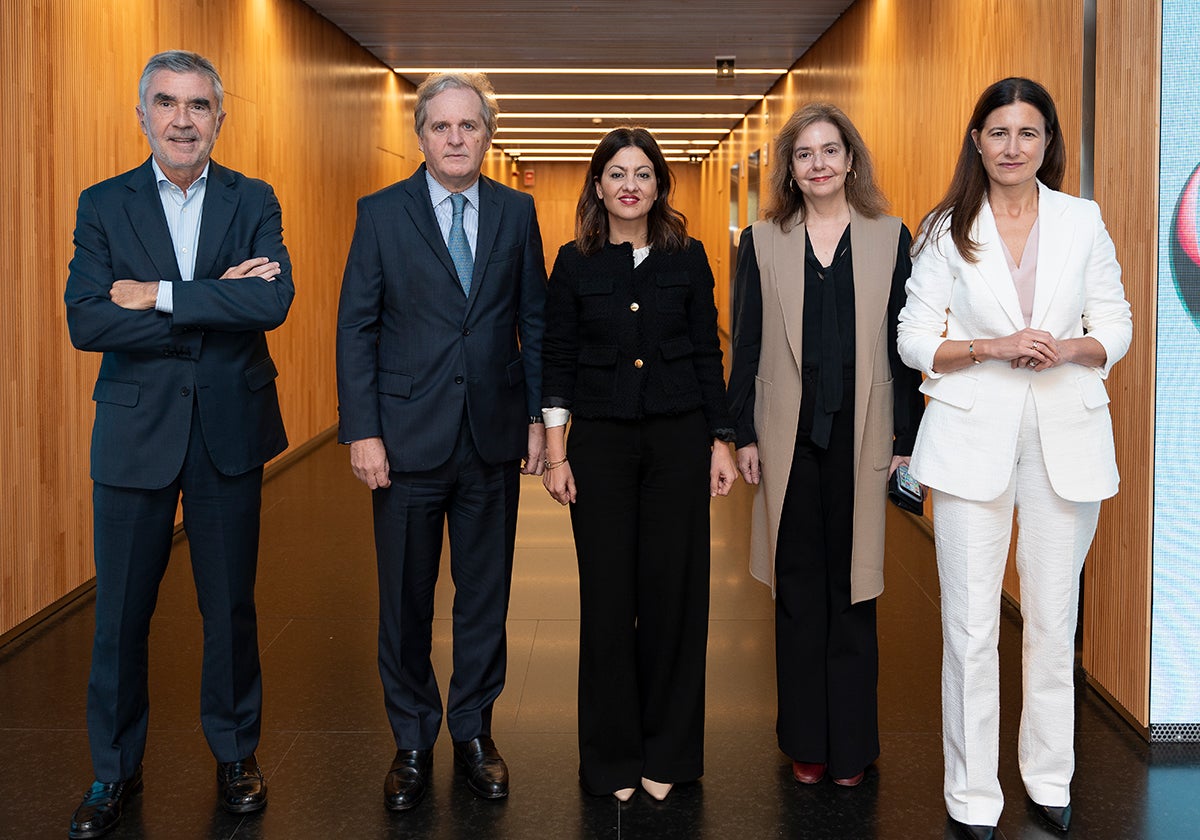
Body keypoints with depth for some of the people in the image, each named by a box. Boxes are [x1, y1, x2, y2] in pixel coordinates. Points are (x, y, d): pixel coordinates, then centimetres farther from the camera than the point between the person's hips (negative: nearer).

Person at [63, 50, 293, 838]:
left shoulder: (254, 201, 3)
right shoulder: (104, 204, 1)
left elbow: (274, 301, -15)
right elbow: (86, 322, -12)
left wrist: (159, 295, -17)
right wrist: (213, 305, -16)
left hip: (231, 427, 0)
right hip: (137, 429, 0)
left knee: (230, 602, 11)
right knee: (121, 610, 7)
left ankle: (236, 752, 29)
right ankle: (115, 769, 24)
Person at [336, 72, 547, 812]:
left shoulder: (517, 212, 5)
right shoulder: (382, 213, -1)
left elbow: (535, 320, 8)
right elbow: (356, 328, -3)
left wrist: (539, 416, 2)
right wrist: (362, 431, -9)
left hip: (494, 436, 2)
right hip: (409, 437, -2)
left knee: (486, 594, 11)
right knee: (406, 599, 8)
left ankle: (474, 732, 27)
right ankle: (413, 742, 24)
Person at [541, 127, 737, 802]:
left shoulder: (688, 258, 4)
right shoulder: (575, 263, 3)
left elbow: (707, 354, 6)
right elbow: (558, 361, 3)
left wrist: (721, 442, 2)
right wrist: (555, 454, -2)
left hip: (678, 439, 1)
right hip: (600, 441, 0)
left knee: (673, 588, 3)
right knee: (608, 593, 3)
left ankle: (668, 751, 18)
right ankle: (612, 754, 17)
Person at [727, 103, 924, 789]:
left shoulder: (890, 238, 4)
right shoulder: (764, 242, 6)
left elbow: (905, 343, 3)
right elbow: (747, 345, 6)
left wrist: (908, 439, -1)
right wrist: (745, 435, 2)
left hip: (861, 436, -1)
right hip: (790, 437, 1)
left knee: (852, 590, 6)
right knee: (798, 589, 8)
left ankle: (852, 745, 18)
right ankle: (807, 742, 20)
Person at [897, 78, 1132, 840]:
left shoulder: (1083, 220, 5)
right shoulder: (947, 230, 3)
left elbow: (1116, 326, 8)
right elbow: (914, 339, 1)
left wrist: (1068, 349, -13)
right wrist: (993, 347, -14)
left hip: (1066, 434, 1)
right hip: (974, 437, -1)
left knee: (1054, 619, 10)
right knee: (972, 626, 0)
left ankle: (1050, 778, 27)